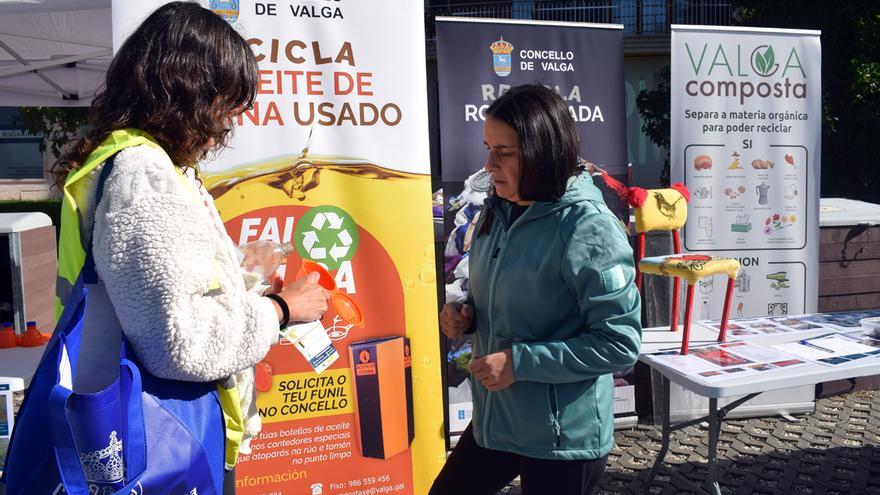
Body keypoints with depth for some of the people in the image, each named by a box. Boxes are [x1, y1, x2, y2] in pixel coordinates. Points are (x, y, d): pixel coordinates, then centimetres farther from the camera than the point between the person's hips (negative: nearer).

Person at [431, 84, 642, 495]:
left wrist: (519, 361, -24)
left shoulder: (590, 230, -22)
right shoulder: (498, 211, 1)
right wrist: (465, 315, -4)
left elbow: (620, 344, -21)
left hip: (563, 438, -7)